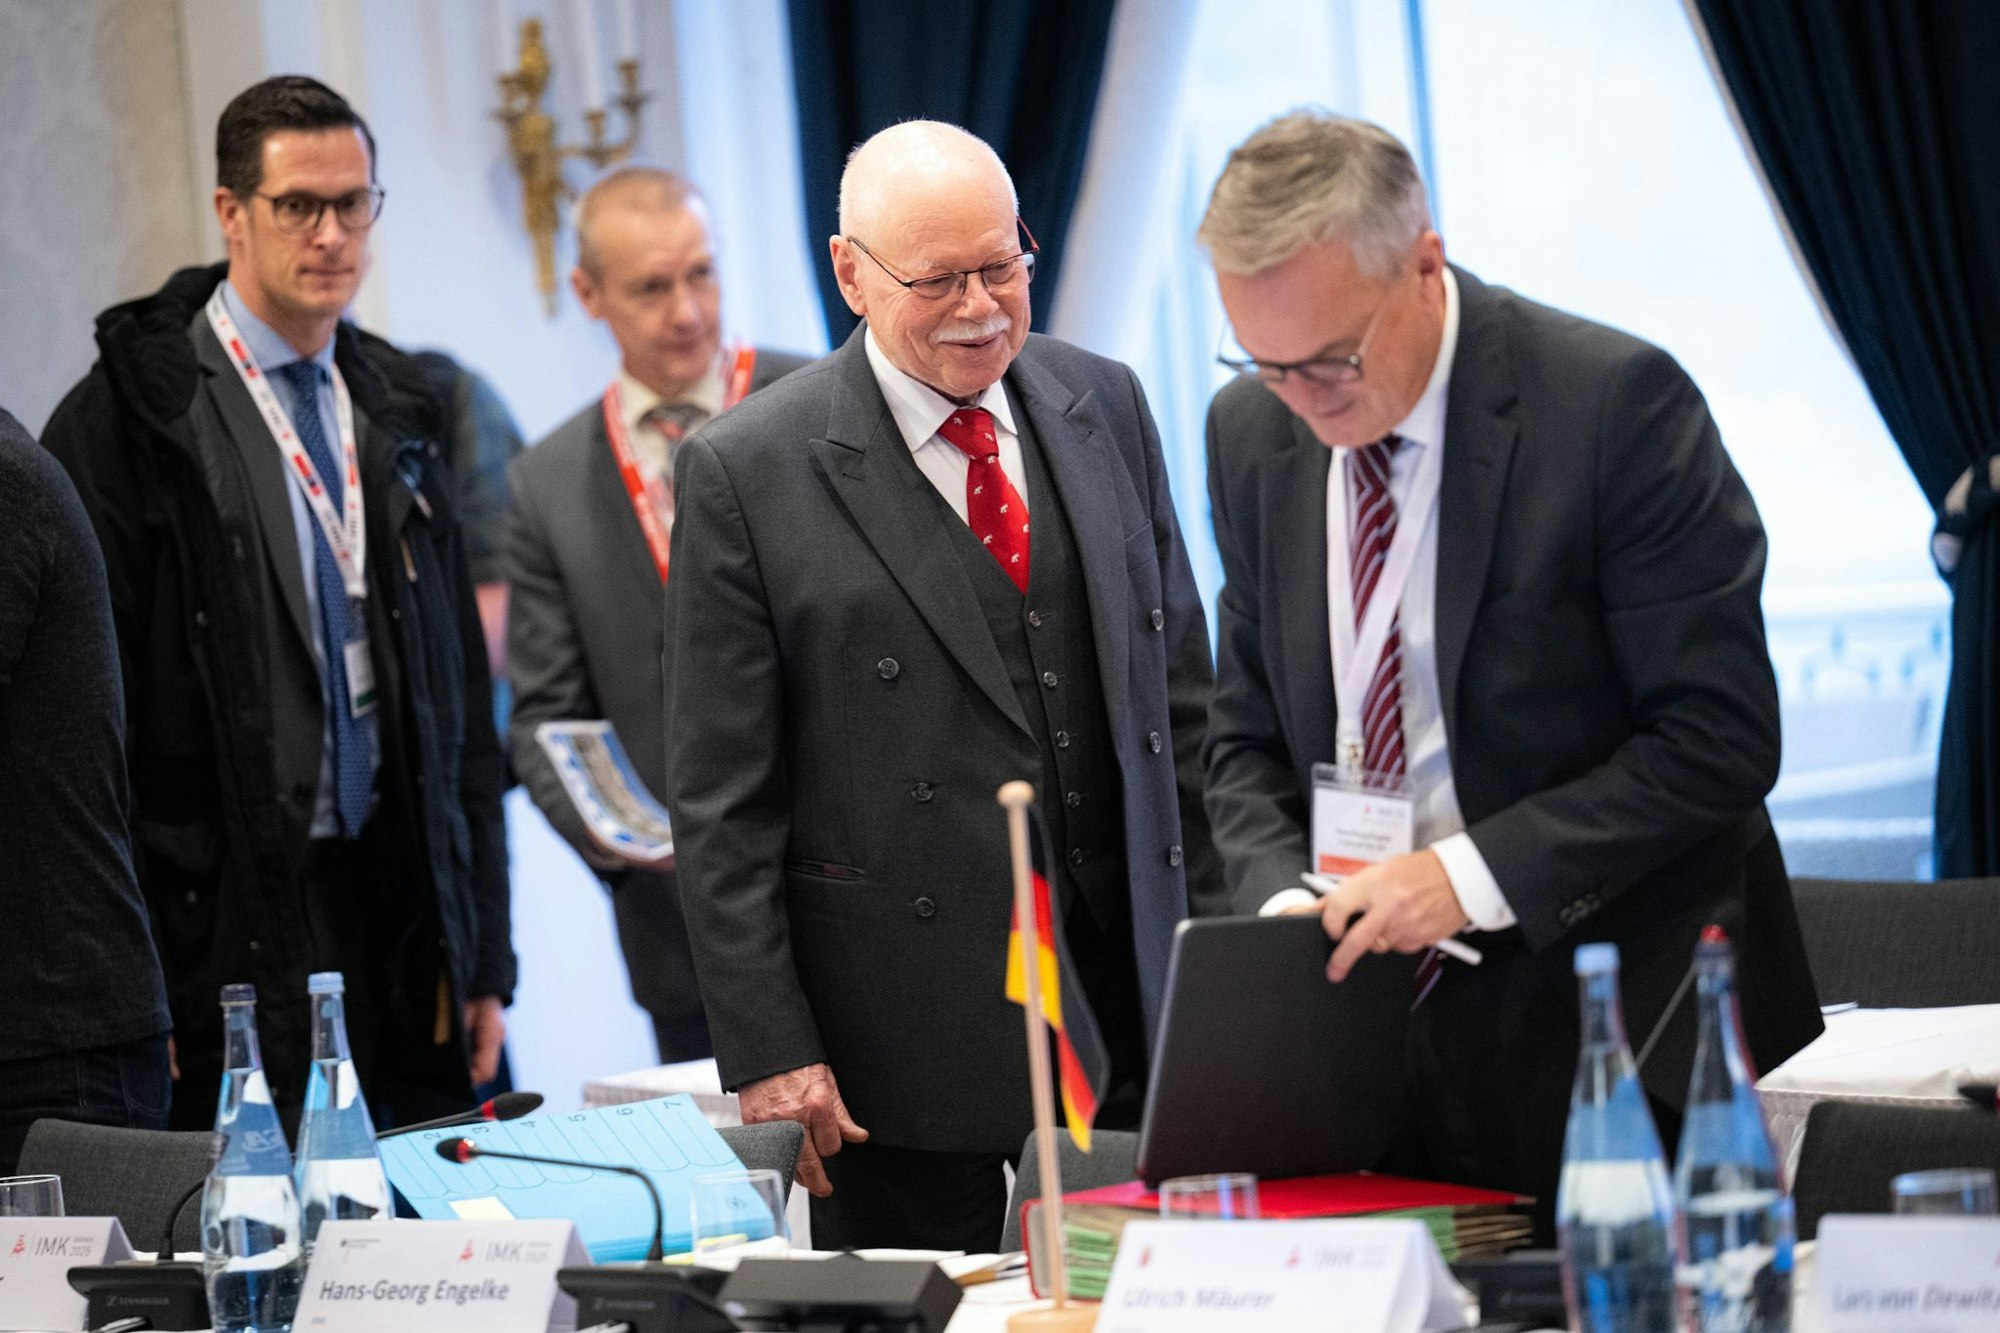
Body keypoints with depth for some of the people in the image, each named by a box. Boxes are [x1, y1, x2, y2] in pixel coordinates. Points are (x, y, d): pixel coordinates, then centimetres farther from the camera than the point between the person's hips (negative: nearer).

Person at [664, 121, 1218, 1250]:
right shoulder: (746, 473, -6)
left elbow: (1179, 683, 14)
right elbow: (723, 803, -6)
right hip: (904, 1022, -4)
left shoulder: (1106, 406, 8)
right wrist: (769, 1050, -10)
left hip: (1128, 989, 4)